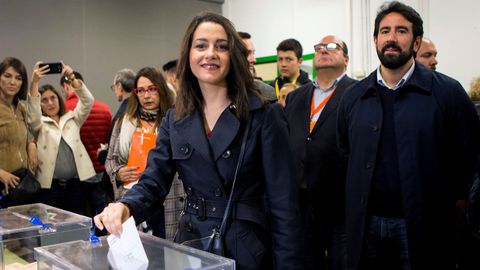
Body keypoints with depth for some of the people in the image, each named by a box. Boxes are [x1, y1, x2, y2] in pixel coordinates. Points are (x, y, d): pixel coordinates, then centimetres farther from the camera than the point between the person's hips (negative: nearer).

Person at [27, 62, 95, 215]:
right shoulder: (39, 124, 9)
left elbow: (87, 101, 0)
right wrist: (34, 82, -26)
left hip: (76, 183, 2)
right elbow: (32, 112, -12)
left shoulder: (72, 119, 14)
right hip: (50, 186, -1)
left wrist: (72, 78, -14)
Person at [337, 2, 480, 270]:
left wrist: (452, 203, 0)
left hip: (424, 227, -2)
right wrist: (358, 201, 10)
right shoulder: (353, 97, 4)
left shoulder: (447, 92, -5)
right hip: (366, 225, 3)